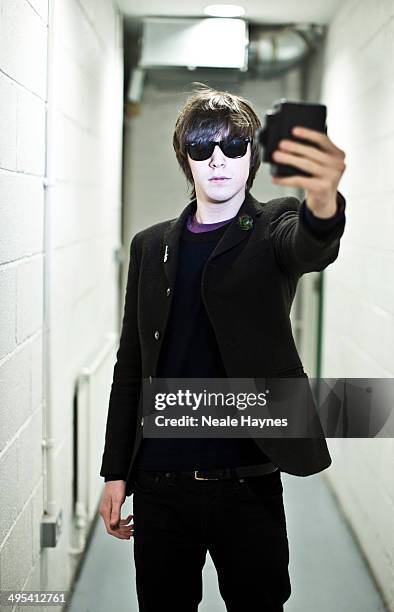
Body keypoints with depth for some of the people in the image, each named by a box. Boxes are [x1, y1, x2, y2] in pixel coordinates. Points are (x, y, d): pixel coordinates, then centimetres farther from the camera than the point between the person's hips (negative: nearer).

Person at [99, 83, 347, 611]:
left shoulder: (273, 228, -1)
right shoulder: (151, 246, 8)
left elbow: (311, 249, -26)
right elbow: (131, 365, 10)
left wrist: (323, 201, -50)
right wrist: (116, 472, 7)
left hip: (247, 482, -2)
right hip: (159, 484, 3)